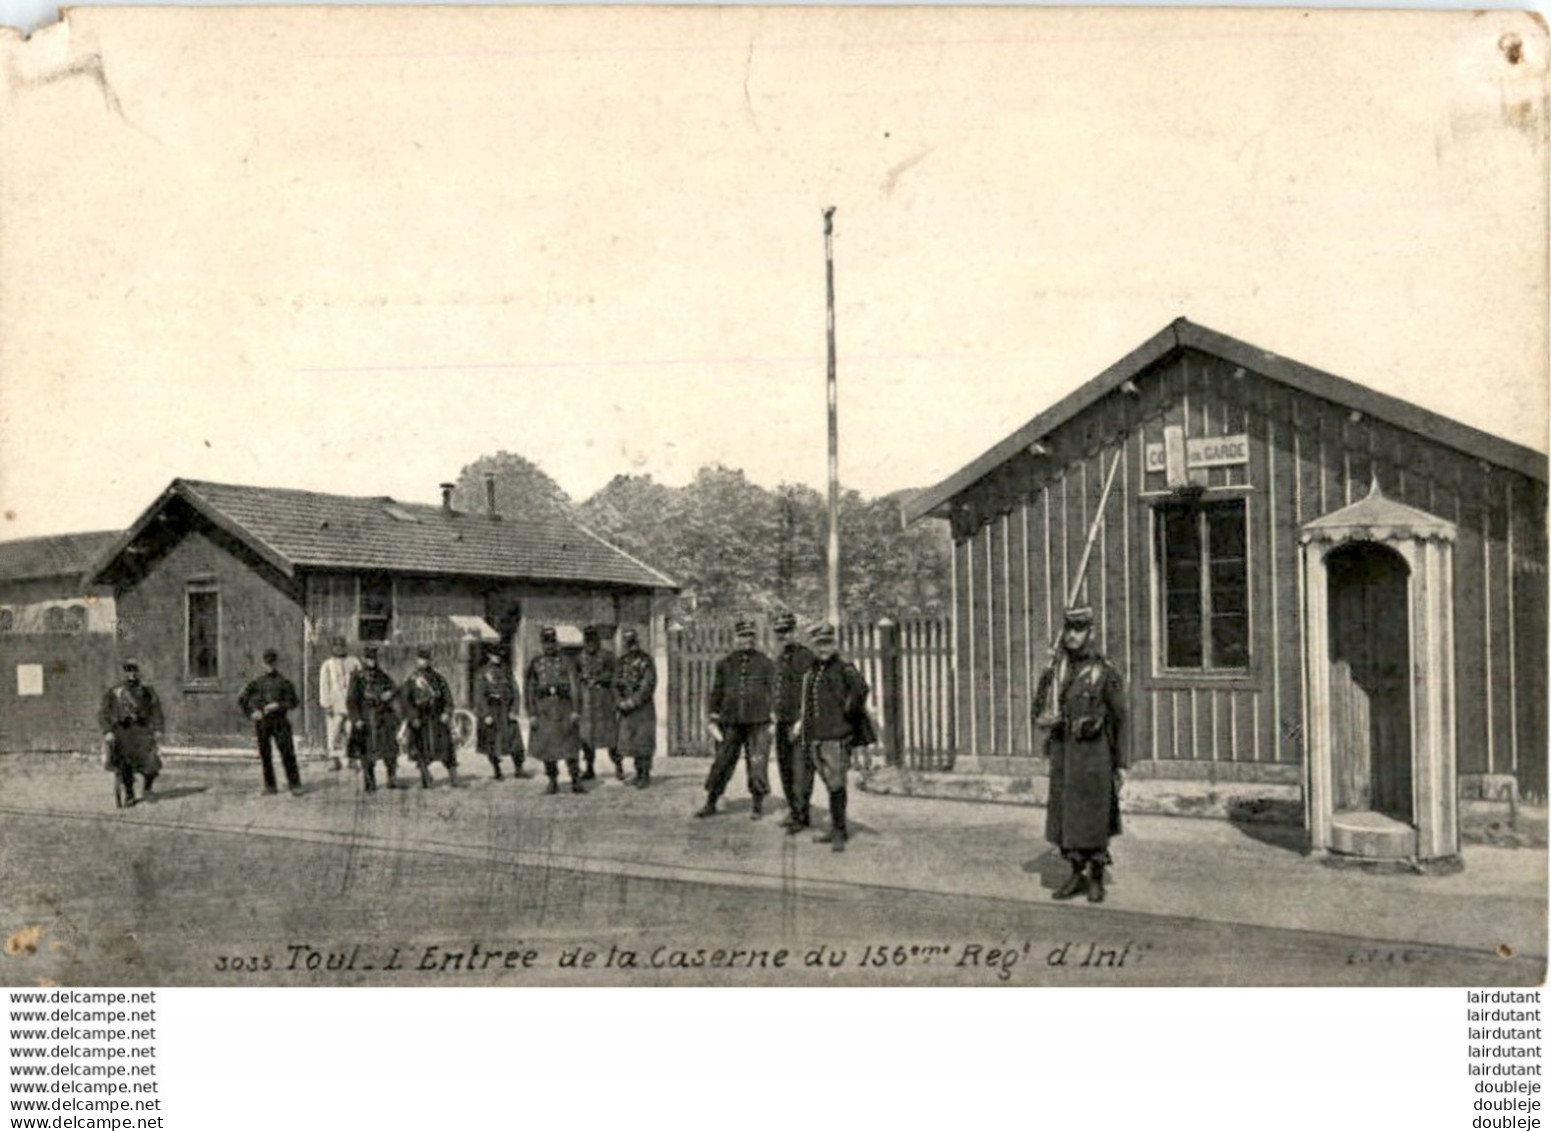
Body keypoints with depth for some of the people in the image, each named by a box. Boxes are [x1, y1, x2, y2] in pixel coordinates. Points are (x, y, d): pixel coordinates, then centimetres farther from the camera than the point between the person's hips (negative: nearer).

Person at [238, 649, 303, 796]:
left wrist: (278, 705, -13)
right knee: (265, 755, 5)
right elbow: (241, 700, 12)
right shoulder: (257, 682, 9)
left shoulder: (284, 682, 4)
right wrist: (251, 713, -1)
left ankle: (295, 785, -5)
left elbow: (293, 702, 2)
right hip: (262, 722, 2)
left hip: (280, 721, -2)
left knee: (288, 754, -8)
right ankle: (270, 786, 14)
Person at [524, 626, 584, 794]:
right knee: (545, 747, 3)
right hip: (543, 709, 1)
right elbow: (528, 689, 6)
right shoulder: (534, 664, 9)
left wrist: (575, 711, -9)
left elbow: (574, 687, 1)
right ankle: (552, 782, 12)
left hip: (563, 707, -1)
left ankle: (576, 781, 2)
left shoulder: (566, 663, 7)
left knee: (569, 746, -2)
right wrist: (531, 714, -1)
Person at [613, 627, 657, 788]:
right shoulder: (622, 661, 11)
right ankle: (638, 772, 17)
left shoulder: (647, 661, -6)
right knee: (628, 740, 6)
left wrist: (632, 702, -17)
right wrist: (619, 702, -5)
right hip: (627, 709, 5)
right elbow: (616, 683, 10)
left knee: (643, 741, -5)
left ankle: (646, 775, 0)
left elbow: (648, 686, -13)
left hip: (643, 707, -5)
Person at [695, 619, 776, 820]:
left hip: (758, 724, -1)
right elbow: (716, 692, 10)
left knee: (758, 766, 0)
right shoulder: (725, 663, 8)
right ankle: (710, 804, 15)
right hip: (731, 724, 1)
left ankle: (758, 806, 14)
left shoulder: (765, 664, 4)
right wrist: (713, 719, 4)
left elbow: (773, 693, 6)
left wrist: (773, 721, 0)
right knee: (721, 764, 4)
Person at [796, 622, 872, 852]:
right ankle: (837, 830, 21)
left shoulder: (843, 669, -4)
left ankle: (838, 833, -3)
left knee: (836, 785, -9)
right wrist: (802, 724, 17)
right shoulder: (810, 674, 16)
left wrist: (849, 712, -15)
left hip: (837, 737, -6)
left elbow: (861, 688, -22)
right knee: (830, 785, 12)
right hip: (815, 738, 6)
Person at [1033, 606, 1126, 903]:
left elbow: (1118, 715, 2)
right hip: (1061, 753, 4)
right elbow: (1039, 711, 12)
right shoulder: (1053, 671, 5)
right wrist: (1046, 720, -12)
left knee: (1094, 819, 2)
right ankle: (1077, 875, 21)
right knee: (1064, 817, 8)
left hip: (1093, 753, -4)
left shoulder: (1104, 672, -7)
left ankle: (1097, 879, 15)